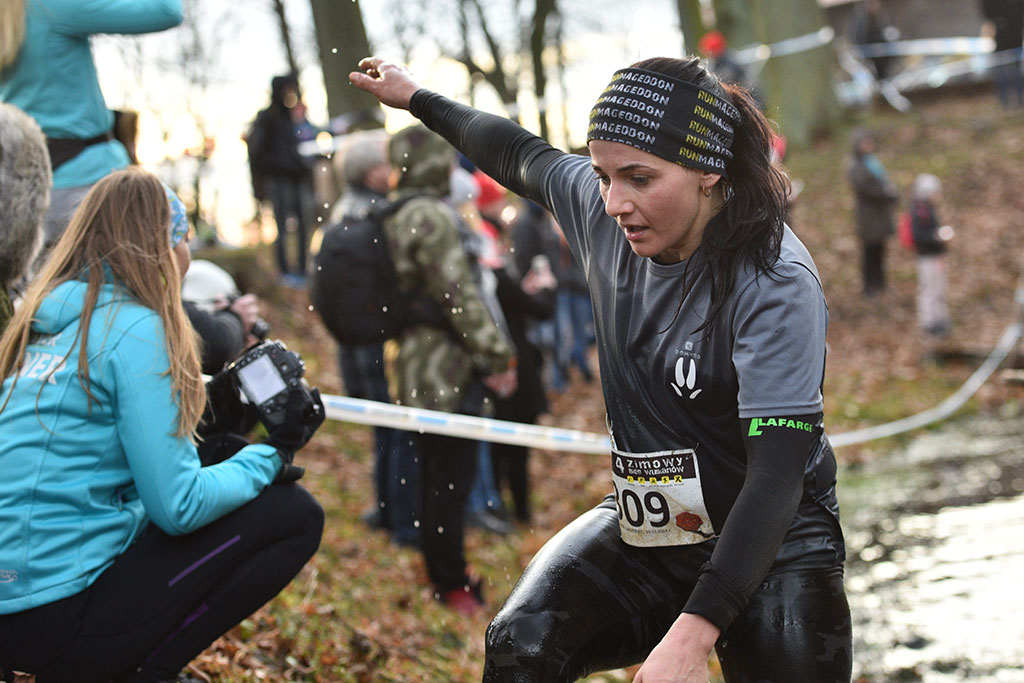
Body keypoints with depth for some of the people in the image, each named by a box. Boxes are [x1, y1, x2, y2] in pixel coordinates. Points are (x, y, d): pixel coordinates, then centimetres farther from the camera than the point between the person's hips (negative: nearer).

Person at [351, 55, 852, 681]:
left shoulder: (775, 282, -24)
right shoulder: (600, 207, -7)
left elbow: (777, 472, -31)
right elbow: (518, 153, 17)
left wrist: (694, 630, -40)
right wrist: (416, 98, 32)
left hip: (771, 539, -4)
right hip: (645, 524, 4)